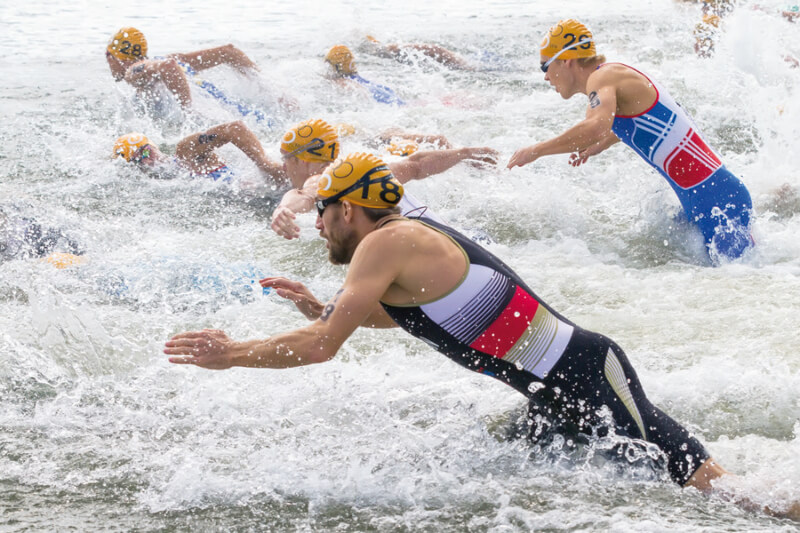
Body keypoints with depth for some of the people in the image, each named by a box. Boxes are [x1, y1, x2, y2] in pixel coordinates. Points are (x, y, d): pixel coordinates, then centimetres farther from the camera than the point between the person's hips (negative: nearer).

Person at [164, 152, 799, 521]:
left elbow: (321, 347, -16)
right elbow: (402, 314, 38)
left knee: (703, 483, -14)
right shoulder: (414, 236, 16)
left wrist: (230, 354, -5)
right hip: (570, 381, 9)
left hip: (585, 380, -9)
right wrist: (322, 306, 31)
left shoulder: (388, 243, -13)